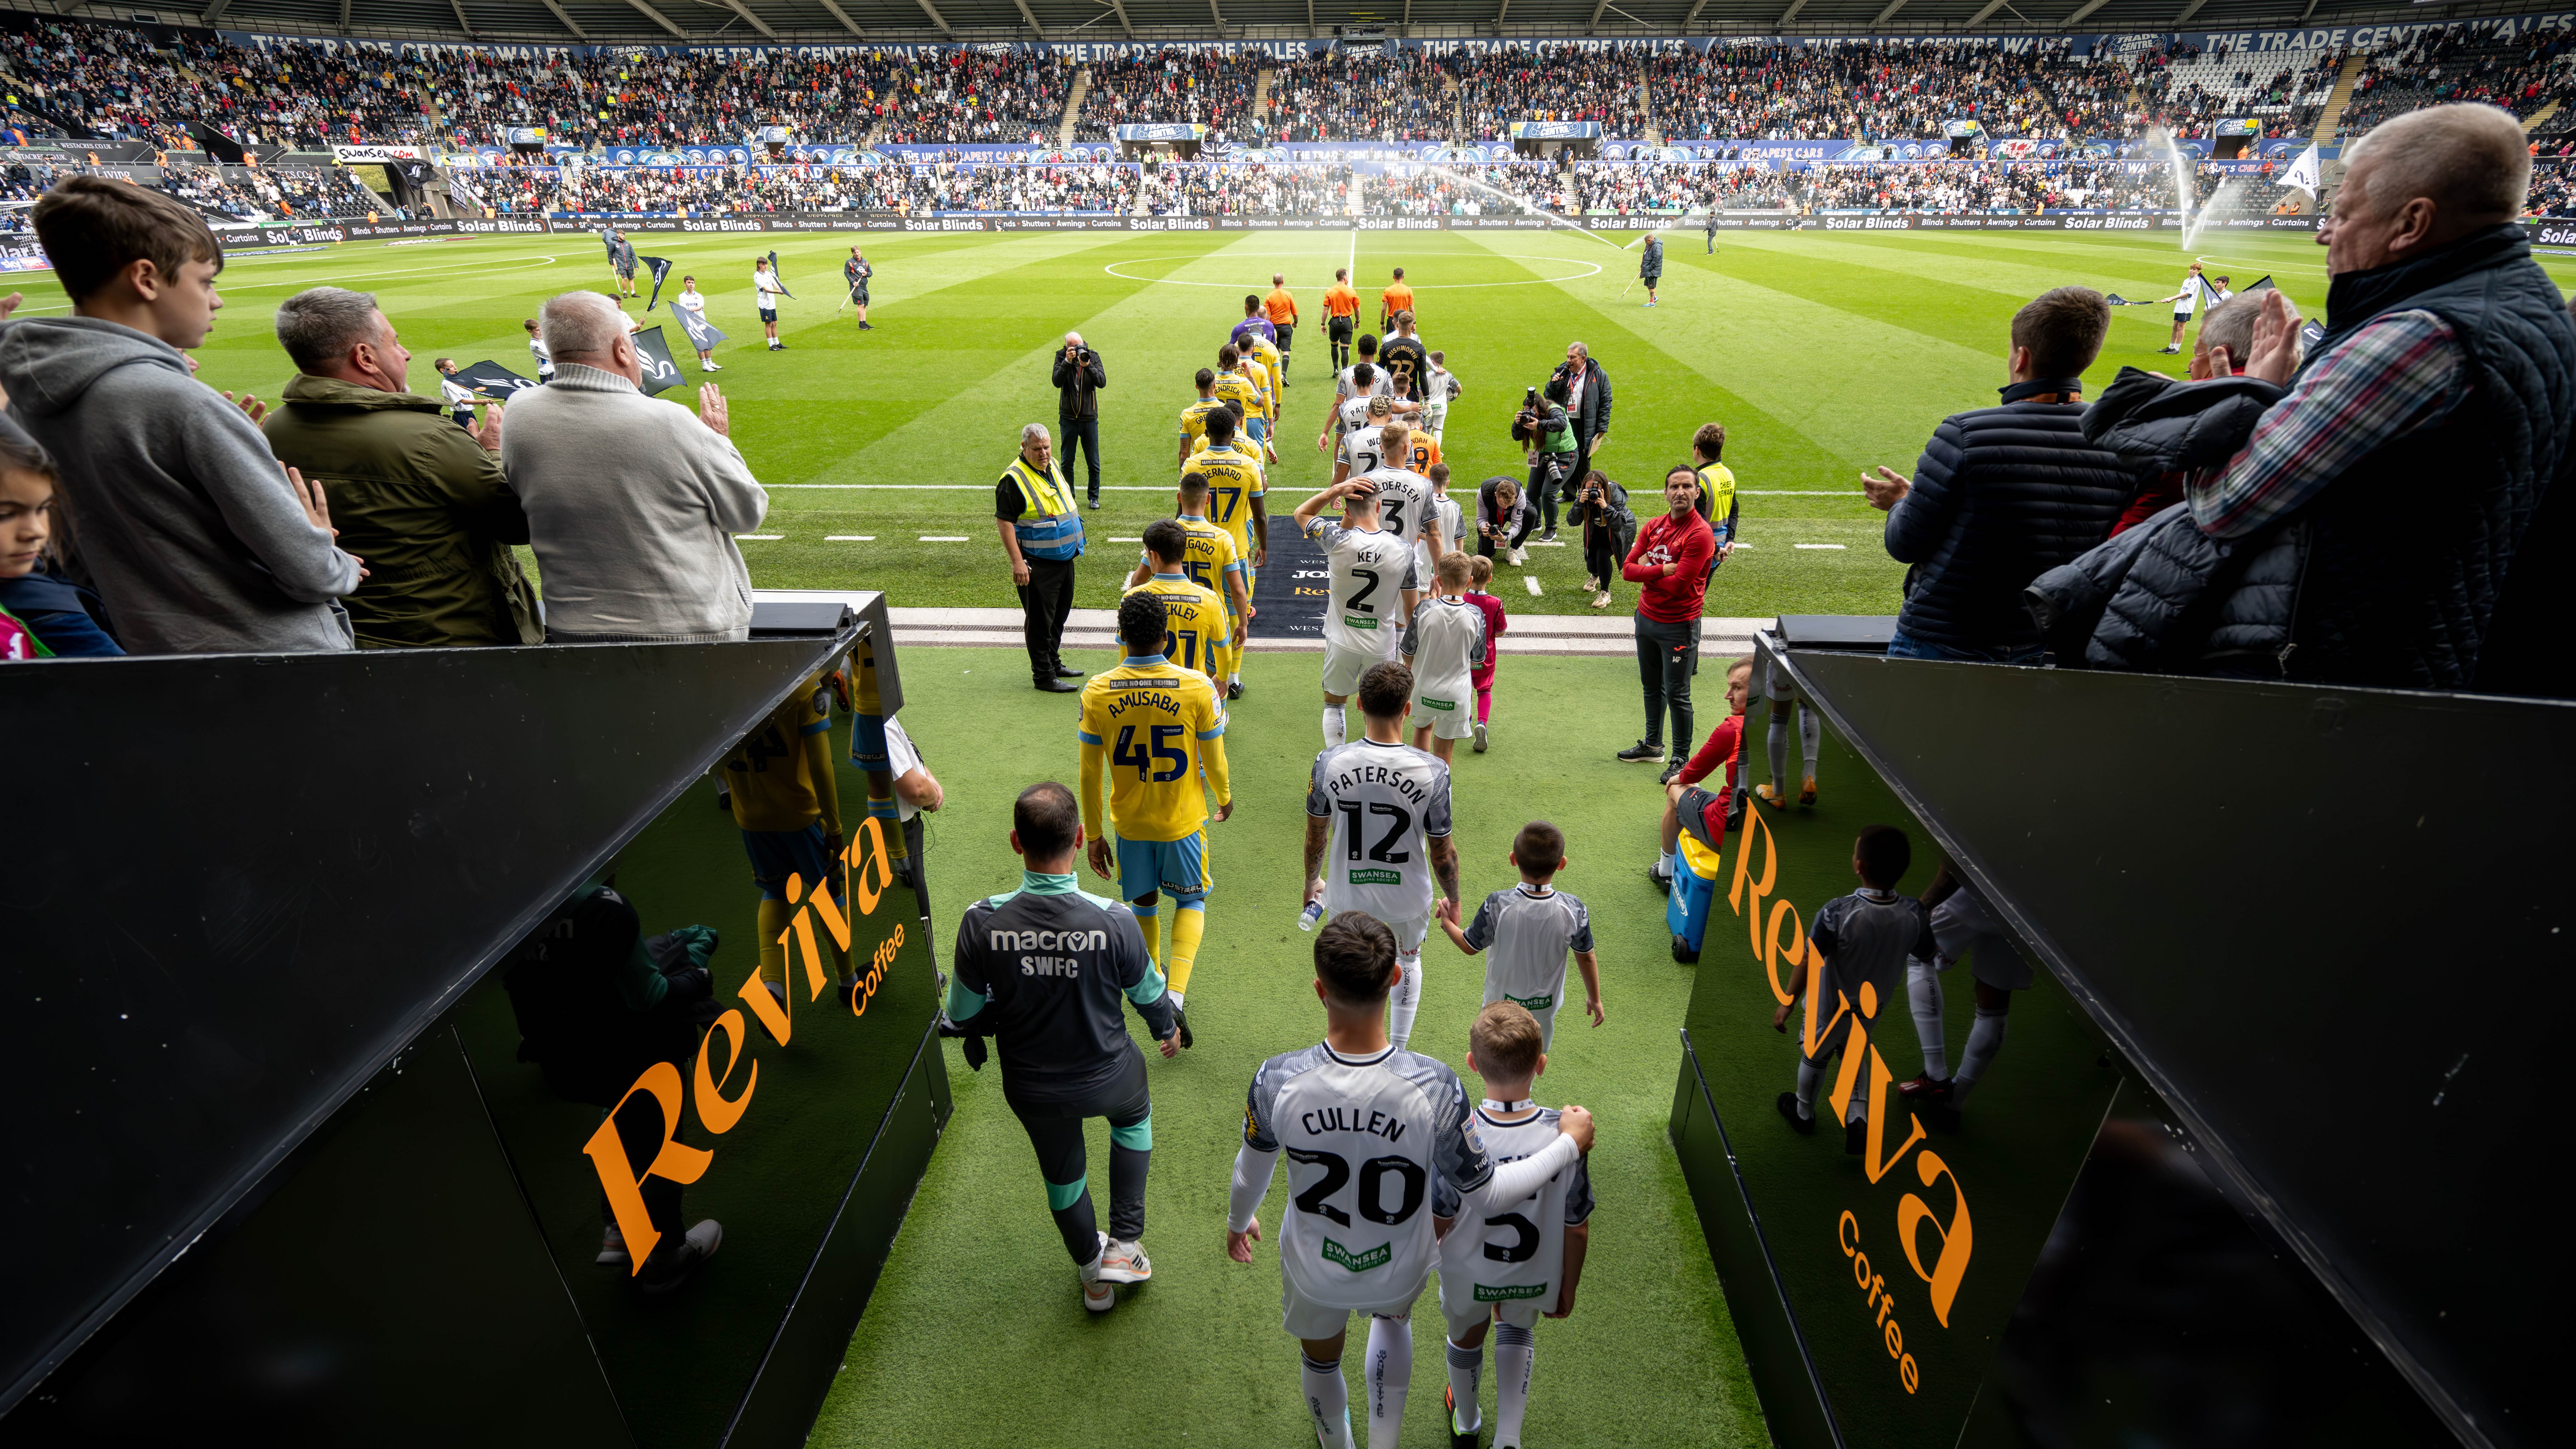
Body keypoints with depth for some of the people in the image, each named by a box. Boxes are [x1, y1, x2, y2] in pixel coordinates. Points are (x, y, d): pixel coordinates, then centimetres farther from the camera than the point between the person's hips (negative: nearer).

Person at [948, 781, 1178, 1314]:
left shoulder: (981, 922, -25)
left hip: (1029, 1087, 1)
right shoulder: (1114, 920, -28)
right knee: (1134, 1114, 34)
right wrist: (1166, 1030, 14)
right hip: (1107, 1078, -1)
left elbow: (963, 1016, -11)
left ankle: (1093, 1276, 53)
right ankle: (1124, 1244, 35)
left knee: (1062, 1171, 29)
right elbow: (1149, 995, -8)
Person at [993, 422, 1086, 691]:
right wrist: (1017, 561, -23)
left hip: (1064, 558, 8)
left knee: (1059, 615, 18)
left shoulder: (1054, 466, 9)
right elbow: (1004, 522, -17)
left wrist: (1075, 544, 22)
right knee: (1040, 620, -2)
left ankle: (1054, 663, 32)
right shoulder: (1013, 479, -15)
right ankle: (1044, 675, 6)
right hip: (1037, 564, -8)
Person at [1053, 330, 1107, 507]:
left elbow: (1102, 383, -14)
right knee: (1067, 461, 7)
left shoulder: (1093, 357, -2)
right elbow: (1057, 382, -17)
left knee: (1093, 462, 4)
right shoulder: (1061, 357, -3)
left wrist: (1087, 366, -26)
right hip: (1068, 418, 0)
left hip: (1090, 418, 0)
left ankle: (1094, 497, 19)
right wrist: (1067, 362, -27)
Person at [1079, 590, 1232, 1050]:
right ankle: (1175, 996, 3)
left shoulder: (1097, 692, -13)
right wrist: (1225, 797, 13)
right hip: (1183, 820, -2)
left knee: (1144, 902, 24)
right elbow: (1214, 763, -8)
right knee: (1190, 901, 18)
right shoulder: (1197, 687, -18)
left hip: (1129, 822, 2)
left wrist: (1094, 835, 5)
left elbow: (1090, 775, -7)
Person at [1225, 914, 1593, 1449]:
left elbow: (1253, 1169, -11)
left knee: (1320, 1359, 34)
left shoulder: (1275, 1082, -32)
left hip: (1314, 1271, 1)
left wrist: (1238, 1220, 13)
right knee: (1393, 1321, 38)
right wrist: (1569, 1144, -5)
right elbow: (1484, 1195, -20)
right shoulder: (1434, 1087, -36)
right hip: (1399, 1270, 0)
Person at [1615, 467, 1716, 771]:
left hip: (1678, 626, -7)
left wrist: (1646, 572, -7)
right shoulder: (1654, 527, 5)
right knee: (1652, 687, 20)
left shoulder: (1700, 534, -17)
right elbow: (1627, 569, -2)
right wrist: (1662, 569, -17)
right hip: (1646, 618, 7)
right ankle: (1653, 746, 36)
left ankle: (1681, 758, 15)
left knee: (1677, 695, 1)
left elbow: (1678, 584, -22)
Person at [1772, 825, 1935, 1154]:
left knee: (1814, 1058, 24)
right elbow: (1925, 954, -2)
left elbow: (1809, 964, -26)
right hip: (1873, 1009, 4)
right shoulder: (1915, 914, -23)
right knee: (1853, 1057, 32)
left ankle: (1804, 1112, 46)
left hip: (1830, 1008, -3)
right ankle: (1859, 1118, 25)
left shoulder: (1836, 914, -36)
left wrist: (1787, 1004, -13)